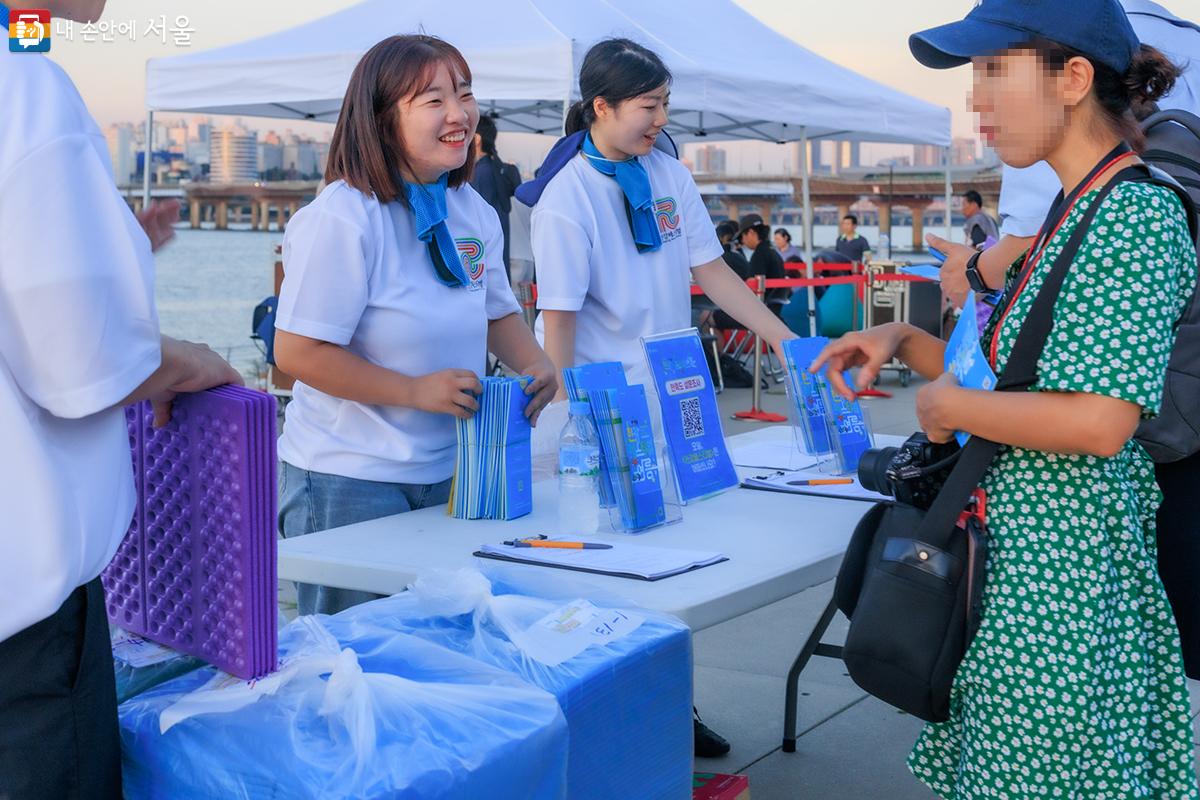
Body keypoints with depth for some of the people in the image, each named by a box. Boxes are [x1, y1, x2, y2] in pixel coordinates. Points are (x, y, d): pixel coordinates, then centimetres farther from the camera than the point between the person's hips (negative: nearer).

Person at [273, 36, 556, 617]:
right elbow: (297, 352, -21)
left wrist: (534, 364, -2)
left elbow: (497, 312, 18)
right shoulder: (342, 218, -18)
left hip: (449, 474, 7)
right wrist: (417, 391, -24)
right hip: (349, 483, -7)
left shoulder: (474, 212, 5)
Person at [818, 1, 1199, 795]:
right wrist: (903, 340, 8)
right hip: (1023, 547, 9)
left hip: (1065, 558, -9)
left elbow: (1099, 422, -26)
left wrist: (950, 407, -13)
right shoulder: (1077, 210, 12)